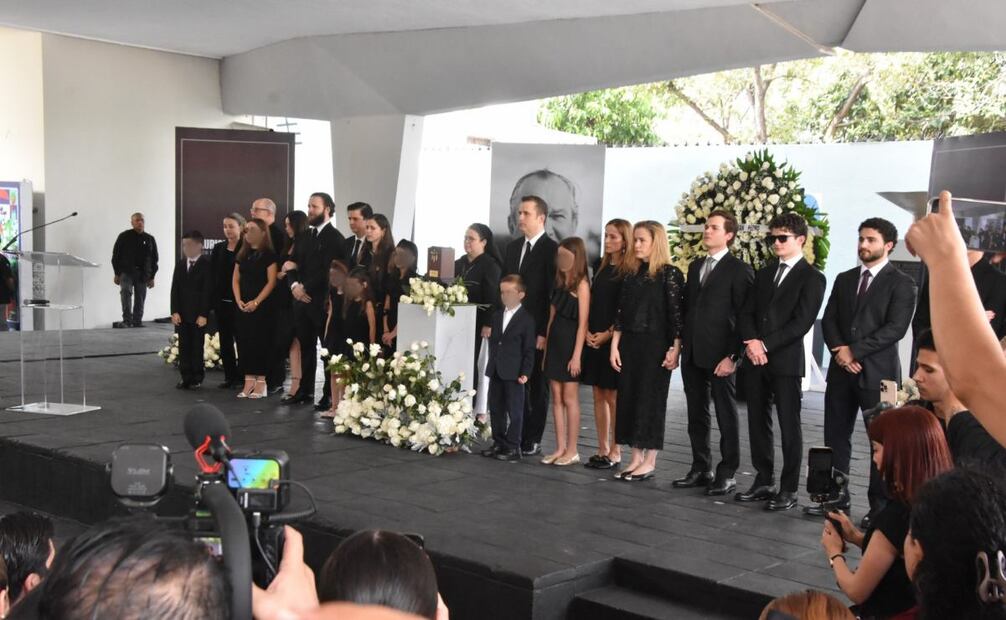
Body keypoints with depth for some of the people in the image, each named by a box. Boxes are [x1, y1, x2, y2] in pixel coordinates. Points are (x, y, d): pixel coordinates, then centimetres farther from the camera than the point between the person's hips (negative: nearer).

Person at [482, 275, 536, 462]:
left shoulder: (526, 319, -6)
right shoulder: (497, 316, 14)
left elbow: (529, 350, -8)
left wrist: (525, 372, -13)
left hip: (514, 373, -7)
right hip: (496, 371, 7)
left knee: (514, 411, 0)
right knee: (495, 408, 12)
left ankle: (513, 448, 6)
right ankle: (499, 443, 22)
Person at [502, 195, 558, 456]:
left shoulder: (552, 250, -8)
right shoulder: (512, 247, 13)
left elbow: (554, 294, -12)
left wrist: (545, 332, -15)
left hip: (537, 331, -6)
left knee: (537, 388, 5)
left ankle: (532, 440, 12)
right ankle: (516, 436, 16)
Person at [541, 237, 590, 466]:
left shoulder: (581, 285, -9)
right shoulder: (559, 283, 11)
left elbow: (582, 323, -13)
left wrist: (577, 355, -16)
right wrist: (546, 348, 11)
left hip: (570, 346, -7)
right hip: (555, 344, 7)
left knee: (570, 399, -1)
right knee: (556, 399, 8)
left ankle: (572, 451, 6)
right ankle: (560, 448, 14)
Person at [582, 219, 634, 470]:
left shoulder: (630, 271, -7)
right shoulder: (601, 268, 13)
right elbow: (590, 302, 13)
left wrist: (608, 334, -14)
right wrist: (587, 331, 0)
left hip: (614, 339, -7)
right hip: (593, 339, 7)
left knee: (613, 396, -2)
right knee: (598, 395, 8)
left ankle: (615, 452, 5)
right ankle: (602, 449, 15)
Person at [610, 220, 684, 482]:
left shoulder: (670, 274, -6)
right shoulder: (633, 274, 11)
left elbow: (676, 313, -9)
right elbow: (621, 314, 10)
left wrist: (675, 349, -14)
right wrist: (615, 346, 4)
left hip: (655, 345, -6)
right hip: (630, 345, 6)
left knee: (650, 399, -1)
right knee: (629, 398, 6)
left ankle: (649, 462, 8)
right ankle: (636, 459, 15)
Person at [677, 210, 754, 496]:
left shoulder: (739, 271, -7)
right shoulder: (695, 266, 15)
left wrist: (732, 356, -16)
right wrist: (680, 345, 11)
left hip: (720, 356, -7)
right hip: (692, 354, 7)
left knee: (726, 417, 2)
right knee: (696, 415, 12)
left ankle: (727, 474, 10)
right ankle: (701, 469, 22)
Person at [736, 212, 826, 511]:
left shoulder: (812, 278, -3)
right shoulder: (764, 273, 17)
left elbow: (801, 322, -12)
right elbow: (746, 313, 12)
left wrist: (765, 344, -16)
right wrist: (751, 341, -8)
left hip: (786, 360, -6)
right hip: (756, 359, 6)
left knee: (789, 426, 0)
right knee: (758, 423, 10)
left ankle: (789, 489, 6)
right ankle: (764, 481, 20)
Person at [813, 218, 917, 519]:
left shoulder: (902, 283, -4)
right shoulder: (844, 279, 14)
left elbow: (895, 328, -14)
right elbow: (829, 320, 9)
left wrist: (854, 351, -16)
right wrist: (839, 350, -9)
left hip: (877, 372, -5)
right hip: (841, 370, 6)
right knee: (836, 437, 8)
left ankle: (881, 507, 10)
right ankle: (835, 498, 19)